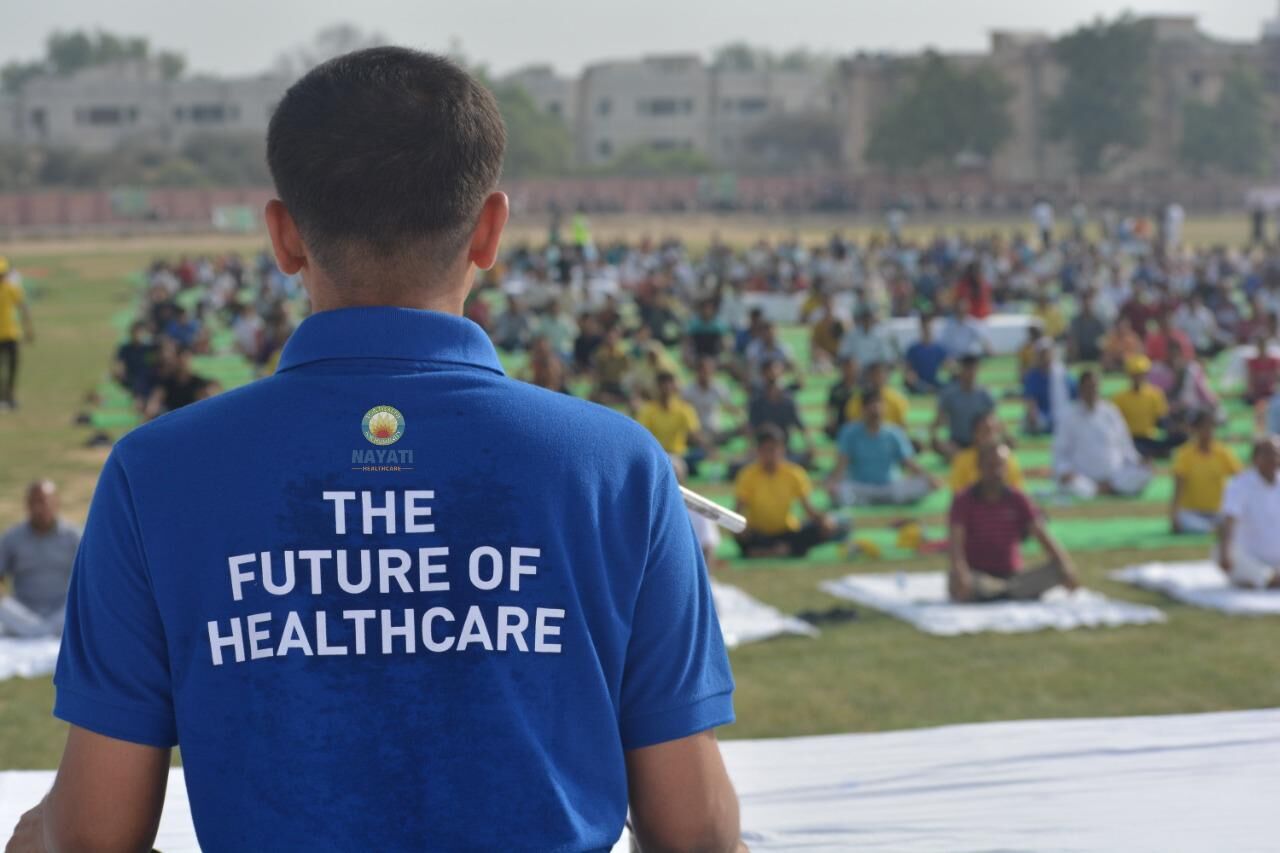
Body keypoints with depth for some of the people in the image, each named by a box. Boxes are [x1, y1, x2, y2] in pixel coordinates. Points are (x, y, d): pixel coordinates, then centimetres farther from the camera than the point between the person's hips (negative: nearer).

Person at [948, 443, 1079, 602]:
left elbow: (1043, 536, -6)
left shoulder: (1018, 501, 5)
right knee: (955, 581, -37)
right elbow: (955, 542, -15)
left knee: (1058, 570, -22)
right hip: (979, 579, -3)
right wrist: (960, 573, -35)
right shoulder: (964, 502, -2)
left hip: (1013, 577, 3)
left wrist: (1065, 567, -22)